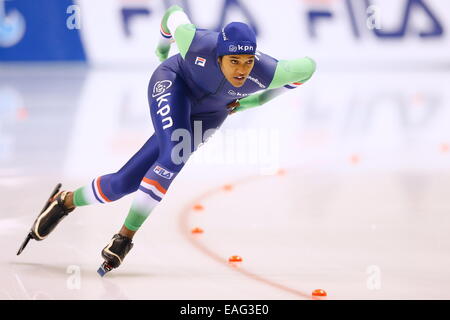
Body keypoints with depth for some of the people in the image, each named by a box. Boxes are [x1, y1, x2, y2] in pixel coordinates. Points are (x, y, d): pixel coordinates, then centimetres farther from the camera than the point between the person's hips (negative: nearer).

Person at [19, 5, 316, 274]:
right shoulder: (198, 44, -35)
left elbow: (307, 66, -13)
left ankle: (68, 201, 16)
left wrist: (252, 102, -7)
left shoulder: (266, 73, -33)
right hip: (173, 85, -3)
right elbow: (174, 14, -14)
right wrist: (163, 48, 9)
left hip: (206, 116, 3)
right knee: (174, 158, -30)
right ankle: (127, 234, -15)